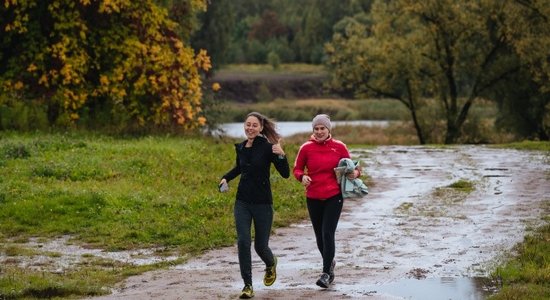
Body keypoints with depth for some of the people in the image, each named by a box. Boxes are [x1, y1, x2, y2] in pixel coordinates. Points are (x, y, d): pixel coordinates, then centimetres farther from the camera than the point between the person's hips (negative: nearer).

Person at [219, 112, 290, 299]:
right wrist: (226, 178, 11)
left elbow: (286, 174, -16)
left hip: (262, 203, -4)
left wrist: (281, 155, -31)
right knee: (243, 241, -10)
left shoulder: (267, 148, -11)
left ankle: (271, 264, 43)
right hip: (242, 202, 4)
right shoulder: (240, 148, 5)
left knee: (261, 245, 6)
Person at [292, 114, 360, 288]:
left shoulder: (339, 147, -2)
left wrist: (355, 173, -16)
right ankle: (329, 262, 39)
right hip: (313, 198, 2)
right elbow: (297, 169, 8)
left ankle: (326, 273, -8)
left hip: (334, 197, -2)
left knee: (328, 233, -13)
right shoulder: (306, 148, -1)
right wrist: (302, 176, -14)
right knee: (319, 235, 12)